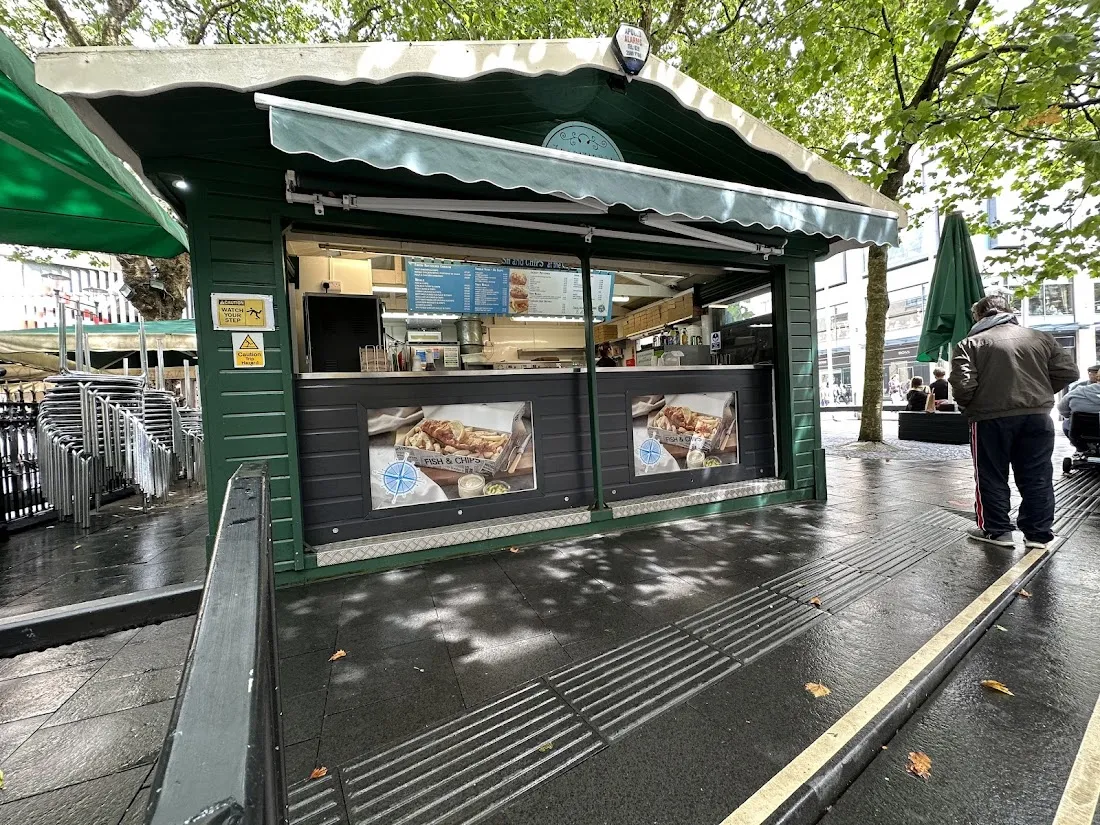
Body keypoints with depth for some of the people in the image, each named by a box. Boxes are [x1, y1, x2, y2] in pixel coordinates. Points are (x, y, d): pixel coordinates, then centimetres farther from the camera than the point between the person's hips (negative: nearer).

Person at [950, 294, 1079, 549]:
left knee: (991, 476, 8)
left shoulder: (970, 344, -6)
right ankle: (1039, 533, 21)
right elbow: (1068, 371, 7)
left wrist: (968, 405, 3)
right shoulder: (1041, 337, 9)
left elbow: (963, 385, -16)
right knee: (1037, 477, 13)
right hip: (1038, 415, 4)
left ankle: (996, 530, 16)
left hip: (990, 418, -4)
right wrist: (1040, 394, 19)